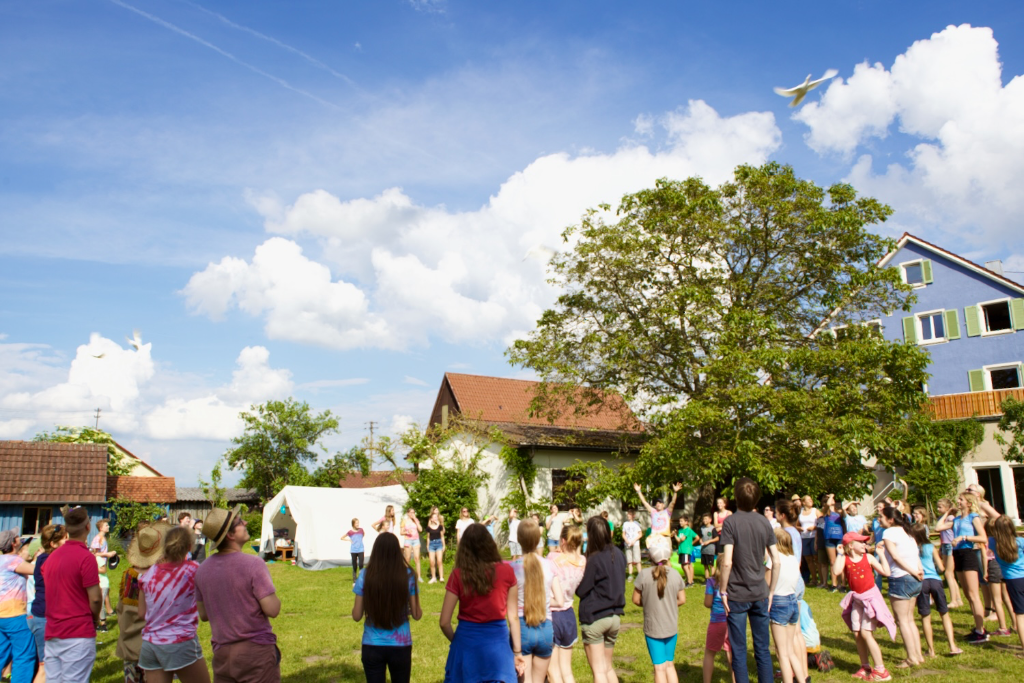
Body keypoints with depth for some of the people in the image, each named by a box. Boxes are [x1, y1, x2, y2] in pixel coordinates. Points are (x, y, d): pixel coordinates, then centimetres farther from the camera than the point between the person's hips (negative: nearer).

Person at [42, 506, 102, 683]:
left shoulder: (52, 556, 9)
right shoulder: (85, 557, -14)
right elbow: (95, 598, -16)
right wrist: (95, 618, 4)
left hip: (52, 634, 7)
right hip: (78, 635, -7)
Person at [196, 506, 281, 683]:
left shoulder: (202, 569, 2)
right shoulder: (253, 564, -18)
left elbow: (203, 614, 12)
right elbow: (272, 609, -18)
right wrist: (274, 597, 2)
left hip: (221, 653, 6)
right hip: (256, 650, -6)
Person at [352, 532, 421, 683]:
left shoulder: (365, 576, -10)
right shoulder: (408, 576, -10)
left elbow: (356, 616, -4)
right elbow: (417, 615, -4)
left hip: (372, 646, 0)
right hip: (401, 646, 0)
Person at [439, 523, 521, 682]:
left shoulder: (458, 575, -8)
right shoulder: (506, 571, -6)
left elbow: (444, 622, -6)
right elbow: (513, 617, -1)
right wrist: (517, 651, 10)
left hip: (466, 641, 0)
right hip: (498, 642, 0)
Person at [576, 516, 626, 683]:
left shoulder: (594, 559, -19)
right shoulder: (618, 554, -1)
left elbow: (581, 591, -13)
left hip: (594, 618, -6)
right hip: (615, 616, 6)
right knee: (608, 668, 20)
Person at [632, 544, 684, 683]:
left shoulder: (644, 575, -12)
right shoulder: (676, 575, -4)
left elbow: (636, 600, -7)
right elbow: (682, 600, 2)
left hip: (652, 628, -3)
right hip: (672, 627, 3)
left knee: (659, 668, 5)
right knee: (670, 665, 17)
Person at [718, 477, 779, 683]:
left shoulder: (730, 522, -12)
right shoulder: (764, 522, 1)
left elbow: (727, 562, -19)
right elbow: (776, 561, 2)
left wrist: (723, 590, -8)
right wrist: (771, 591, 11)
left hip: (737, 595, -4)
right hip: (760, 594, 4)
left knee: (739, 651, 6)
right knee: (763, 649, 13)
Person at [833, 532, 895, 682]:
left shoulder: (868, 558, -3)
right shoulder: (845, 559, -3)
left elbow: (886, 572, -8)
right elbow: (836, 571, -22)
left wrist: (881, 554, -5)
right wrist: (839, 554, -14)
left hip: (871, 596, -3)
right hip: (856, 599, 3)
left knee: (866, 633, -9)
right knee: (857, 633, 8)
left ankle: (880, 670, 0)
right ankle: (865, 667, 23)